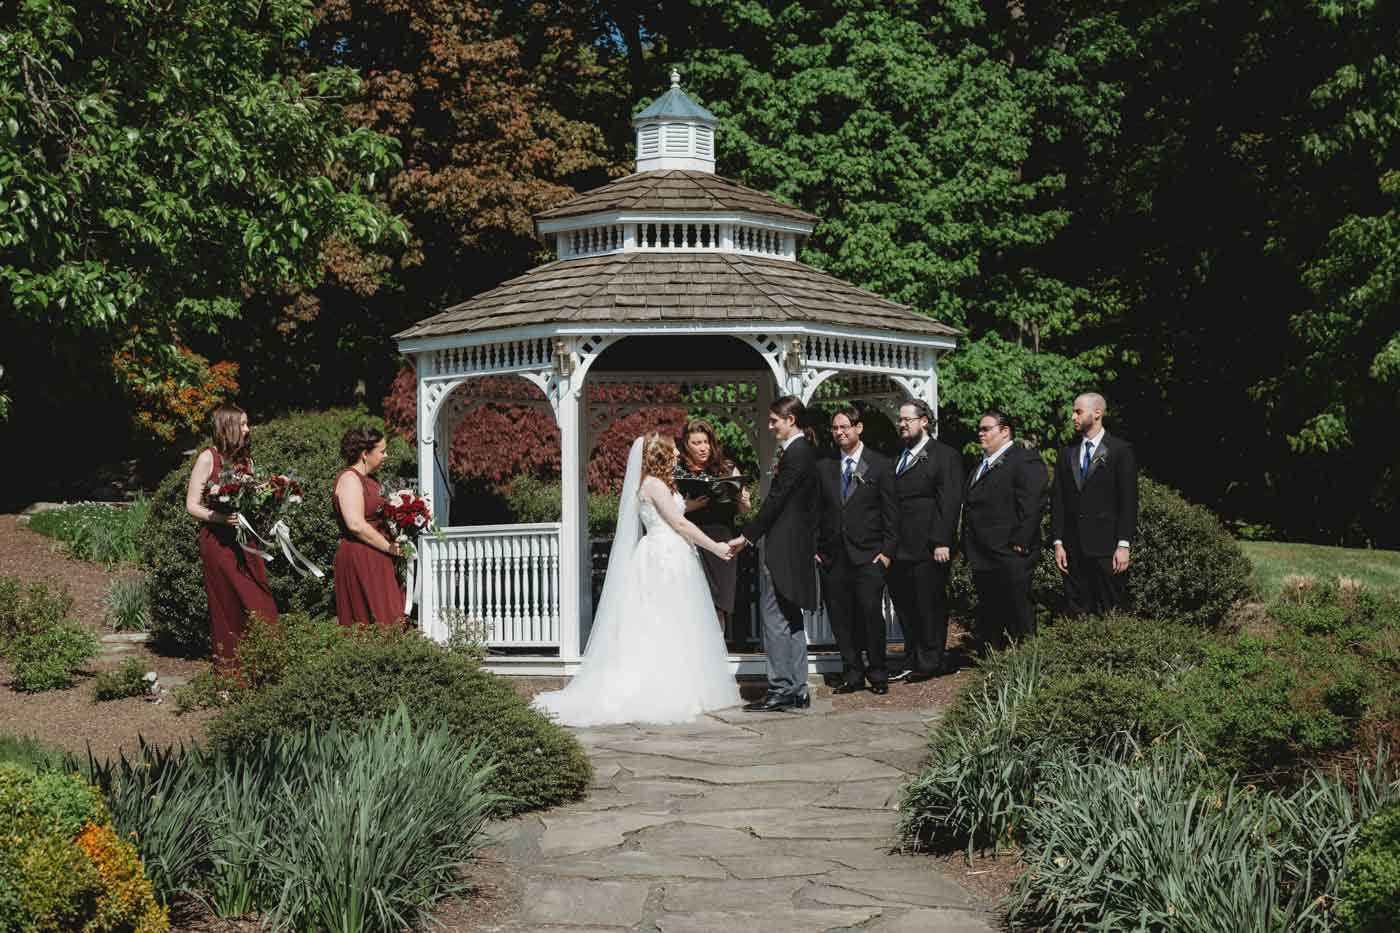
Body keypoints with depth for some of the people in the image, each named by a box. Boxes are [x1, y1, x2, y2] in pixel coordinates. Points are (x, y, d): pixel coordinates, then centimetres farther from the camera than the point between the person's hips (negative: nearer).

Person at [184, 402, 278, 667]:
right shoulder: (208, 458, -5)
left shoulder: (245, 458, 14)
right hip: (219, 542, -6)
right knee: (228, 605, -3)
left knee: (258, 603, 0)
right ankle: (228, 663, 5)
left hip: (245, 539, 6)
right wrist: (220, 518, -22)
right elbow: (192, 506, -6)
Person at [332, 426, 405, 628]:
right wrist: (390, 547, -16)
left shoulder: (369, 479, 19)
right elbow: (356, 525, -22)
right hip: (359, 558, -10)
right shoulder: (349, 478, -11)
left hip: (377, 558, 10)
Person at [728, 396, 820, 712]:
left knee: (775, 619, -7)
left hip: (782, 549, -10)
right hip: (798, 548, 10)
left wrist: (747, 537, -13)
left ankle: (781, 689, -6)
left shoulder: (794, 454, -16)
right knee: (792, 620, 13)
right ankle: (797, 690, 16)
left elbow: (775, 501, -16)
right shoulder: (807, 450, 15)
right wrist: (779, 469, 6)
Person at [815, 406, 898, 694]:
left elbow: (891, 513, 3)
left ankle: (878, 674, 3)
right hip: (832, 557, 3)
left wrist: (886, 551, -4)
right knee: (840, 618, 3)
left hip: (868, 555, -3)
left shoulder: (880, 465, 4)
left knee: (871, 613, -8)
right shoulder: (824, 468, 12)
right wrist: (815, 548, 4)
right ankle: (852, 675, 11)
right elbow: (817, 511, 13)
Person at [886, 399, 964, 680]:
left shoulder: (944, 456, -4)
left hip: (928, 548, -7)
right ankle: (912, 660, 19)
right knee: (903, 604, 9)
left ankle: (930, 663, 7)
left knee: (930, 605, -1)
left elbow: (950, 503, -11)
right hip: (900, 548, 7)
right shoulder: (898, 457, 18)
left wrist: (942, 542, -17)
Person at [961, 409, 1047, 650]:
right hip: (981, 558, 9)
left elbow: (1032, 505, -16)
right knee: (987, 621, 12)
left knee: (1019, 621, -6)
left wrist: (1020, 543, -20)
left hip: (1009, 557, -9)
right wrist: (968, 547, 15)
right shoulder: (981, 465, 22)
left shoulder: (1026, 460, -7)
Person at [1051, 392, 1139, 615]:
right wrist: (1058, 542, 3)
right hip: (1073, 549, 4)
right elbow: (1057, 501, 12)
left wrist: (1124, 545, -11)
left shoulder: (1120, 450, 0)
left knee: (1108, 614, -3)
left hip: (1106, 548, -4)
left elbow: (1129, 502, -4)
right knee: (1077, 614, 3)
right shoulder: (1067, 453, 13)